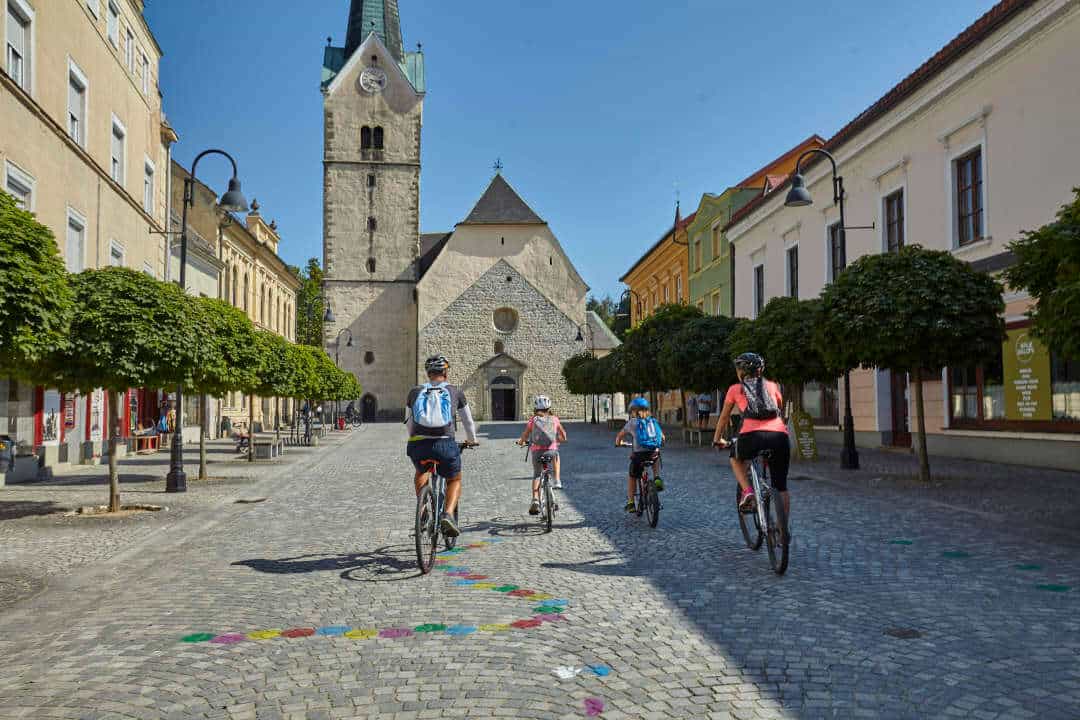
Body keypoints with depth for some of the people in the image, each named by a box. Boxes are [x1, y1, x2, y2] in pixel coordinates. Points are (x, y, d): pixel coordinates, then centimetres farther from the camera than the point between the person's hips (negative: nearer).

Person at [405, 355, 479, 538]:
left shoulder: (415, 392, 15)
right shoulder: (455, 392, 12)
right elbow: (468, 421, 24)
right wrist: (471, 440, 42)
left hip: (418, 445, 2)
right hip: (445, 444, -2)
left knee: (421, 472, 34)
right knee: (455, 480, 21)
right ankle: (448, 514, -3)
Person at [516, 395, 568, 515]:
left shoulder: (533, 419, 6)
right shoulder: (554, 419, 11)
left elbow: (525, 435, 1)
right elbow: (563, 436, 16)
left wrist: (521, 441, 22)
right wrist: (557, 439, 37)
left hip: (536, 450, -1)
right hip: (552, 449, 1)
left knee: (536, 475, 13)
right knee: (556, 456, 37)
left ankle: (535, 500, -5)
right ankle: (557, 481, 25)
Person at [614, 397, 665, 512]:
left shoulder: (632, 422, 7)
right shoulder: (653, 421, 15)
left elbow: (619, 437, 13)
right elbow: (662, 437, 21)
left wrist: (618, 443, 34)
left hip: (639, 455, -2)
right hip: (654, 454, 2)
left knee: (631, 477, 20)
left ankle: (630, 503, 17)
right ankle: (657, 478, 17)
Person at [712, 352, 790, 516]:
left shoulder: (735, 389, 20)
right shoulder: (772, 386, 25)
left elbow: (724, 418, 29)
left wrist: (717, 439, 43)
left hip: (752, 436, -2)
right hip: (780, 435, 2)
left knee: (736, 459, 31)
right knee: (781, 487, 16)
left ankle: (747, 491, 9)